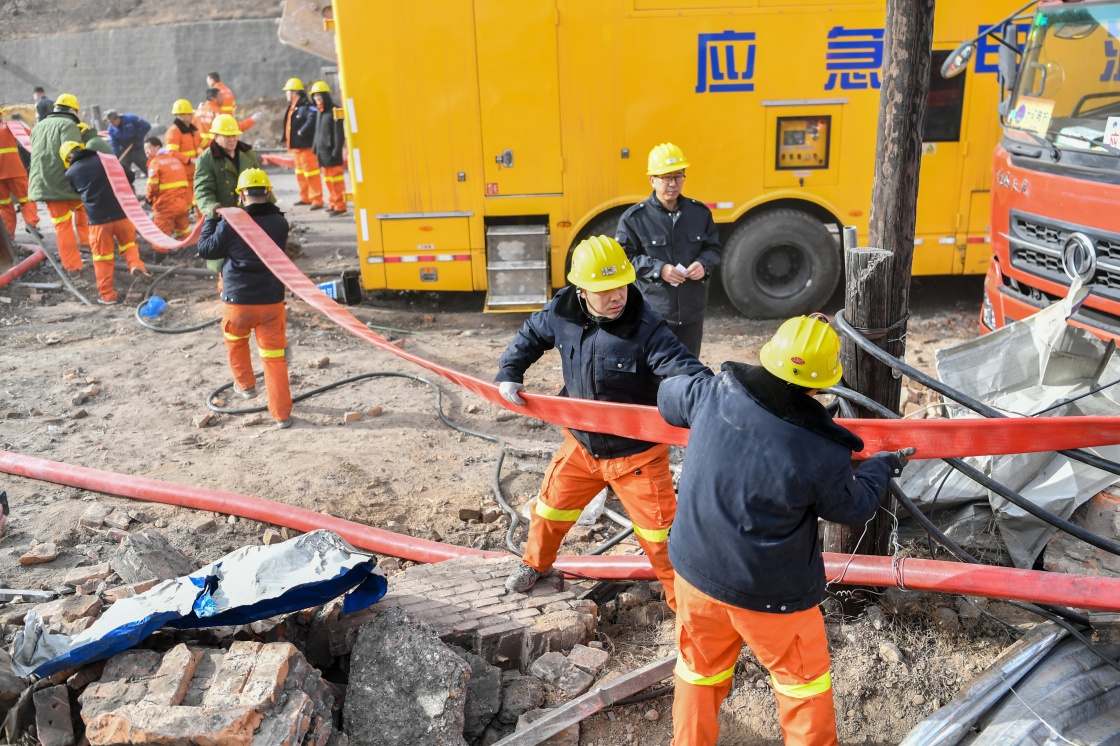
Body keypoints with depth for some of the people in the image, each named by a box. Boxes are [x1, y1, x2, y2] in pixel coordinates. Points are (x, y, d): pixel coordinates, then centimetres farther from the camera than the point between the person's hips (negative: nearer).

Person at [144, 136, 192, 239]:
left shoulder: (155, 162, -9)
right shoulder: (176, 160, 13)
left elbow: (152, 185, -13)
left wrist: (149, 197, 7)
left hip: (165, 206, -7)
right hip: (182, 204, 7)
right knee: (183, 233, 18)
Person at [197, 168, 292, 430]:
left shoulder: (230, 225, -12)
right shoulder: (280, 223, -2)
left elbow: (206, 249, 0)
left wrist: (210, 219, 14)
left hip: (238, 301, -2)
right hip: (272, 301, 2)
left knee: (235, 340, 30)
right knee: (274, 357, 5)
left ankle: (245, 385, 40)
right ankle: (282, 414, 6)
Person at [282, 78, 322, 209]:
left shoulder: (306, 106, -16)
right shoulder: (292, 107, 17)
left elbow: (312, 119, -34)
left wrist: (302, 132, -27)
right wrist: (288, 141, 13)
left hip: (305, 146, -11)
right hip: (295, 146, 11)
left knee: (310, 172, -8)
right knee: (300, 173, 17)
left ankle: (317, 200, -5)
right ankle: (305, 197, 27)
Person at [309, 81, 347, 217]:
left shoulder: (334, 111, -10)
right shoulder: (319, 112, 16)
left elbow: (339, 133, -14)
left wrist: (336, 150, -18)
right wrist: (315, 147, 15)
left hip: (331, 152, -8)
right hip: (321, 152, 8)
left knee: (336, 180, -5)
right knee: (328, 180, 13)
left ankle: (340, 206, -1)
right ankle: (333, 204, 21)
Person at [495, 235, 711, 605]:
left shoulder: (646, 328, -26)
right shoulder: (562, 312, -10)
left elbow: (686, 370, -34)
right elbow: (530, 336, 10)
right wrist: (509, 374, 1)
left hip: (636, 452, -5)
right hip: (581, 444, 5)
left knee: (659, 532, 2)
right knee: (551, 507, 22)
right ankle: (535, 564, 53)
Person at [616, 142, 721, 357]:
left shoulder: (700, 212, 4)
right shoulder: (634, 218, -8)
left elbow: (713, 248, 13)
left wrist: (704, 264, -10)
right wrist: (659, 269, -19)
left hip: (692, 313, 4)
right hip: (653, 314, -4)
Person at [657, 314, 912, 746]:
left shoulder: (713, 396, -19)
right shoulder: (823, 456, -26)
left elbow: (668, 395, 5)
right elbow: (855, 509, -4)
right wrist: (883, 467, 15)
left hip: (696, 571, 4)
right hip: (771, 595, -4)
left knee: (700, 671, 26)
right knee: (803, 681, 23)